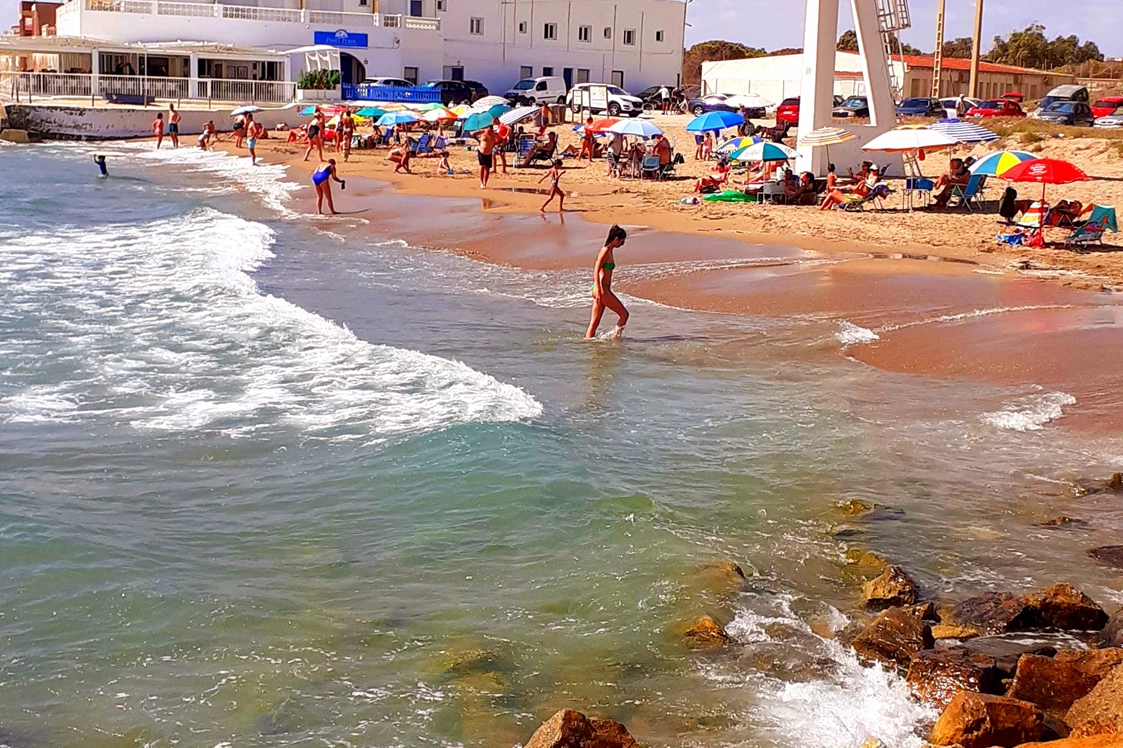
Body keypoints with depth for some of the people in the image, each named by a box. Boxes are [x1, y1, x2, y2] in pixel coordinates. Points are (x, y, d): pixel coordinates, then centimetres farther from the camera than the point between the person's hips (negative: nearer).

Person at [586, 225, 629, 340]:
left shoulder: (609, 251, 16)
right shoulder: (606, 251, -12)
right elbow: (596, 271, -19)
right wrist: (598, 291, -24)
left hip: (603, 290, 9)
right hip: (602, 290, -9)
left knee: (594, 322, 8)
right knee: (624, 314, -3)